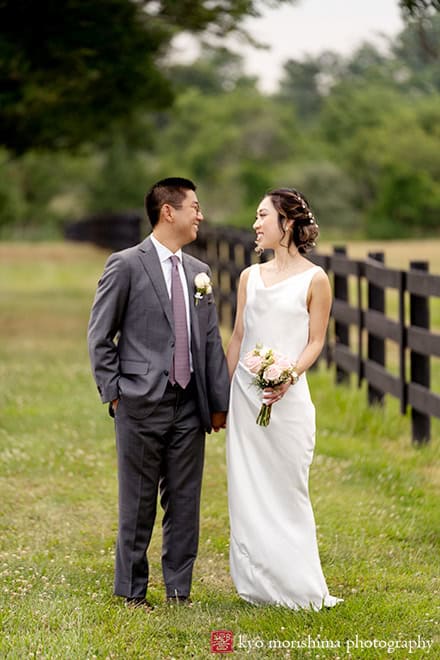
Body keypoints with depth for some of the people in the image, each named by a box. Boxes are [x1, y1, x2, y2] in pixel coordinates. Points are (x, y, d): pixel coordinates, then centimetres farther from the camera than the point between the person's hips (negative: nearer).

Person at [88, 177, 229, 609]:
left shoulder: (198, 272, 12)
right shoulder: (125, 265, -5)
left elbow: (211, 341, 14)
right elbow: (99, 336, -2)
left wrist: (219, 402, 11)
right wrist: (113, 394, -6)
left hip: (189, 408, 5)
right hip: (142, 406, -5)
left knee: (185, 503, 9)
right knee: (138, 504, 3)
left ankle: (178, 589, 20)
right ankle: (132, 591, 15)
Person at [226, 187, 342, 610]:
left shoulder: (314, 279, -4)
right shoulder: (250, 276, 9)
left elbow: (315, 341, -4)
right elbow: (238, 338, 13)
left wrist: (289, 377, -21)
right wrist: (222, 395, 12)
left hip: (288, 396, -5)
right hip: (244, 395, 5)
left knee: (287, 490, 0)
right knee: (247, 489, 6)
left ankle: (299, 587, 10)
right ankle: (257, 583, 15)